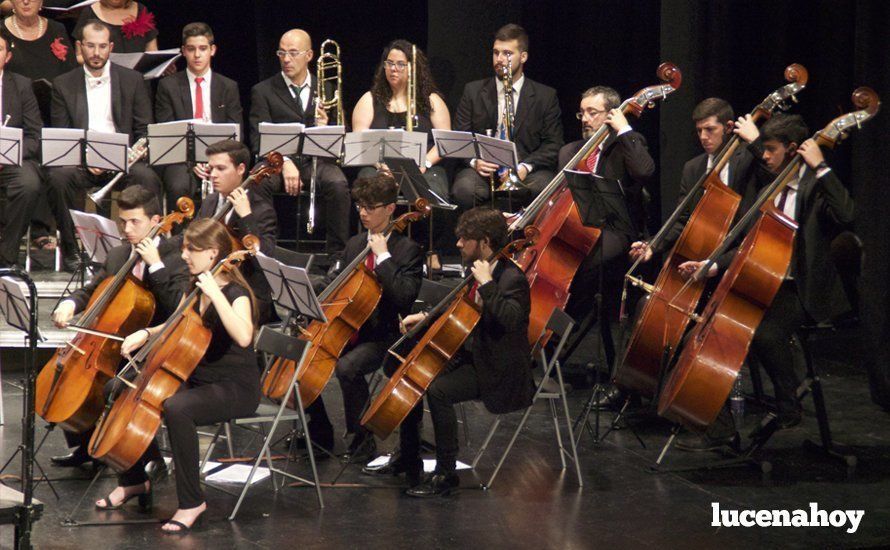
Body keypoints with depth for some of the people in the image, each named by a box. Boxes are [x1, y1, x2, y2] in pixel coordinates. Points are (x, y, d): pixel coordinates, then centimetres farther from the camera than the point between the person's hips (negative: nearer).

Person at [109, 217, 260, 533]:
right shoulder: (196, 287, 8)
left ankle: (192, 502, -24)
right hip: (197, 380, 9)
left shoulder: (236, 293, -17)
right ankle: (134, 481, 16)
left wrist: (215, 293, -36)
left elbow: (243, 336, -38)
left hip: (236, 389, -9)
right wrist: (146, 334, 7)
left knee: (176, 408, -36)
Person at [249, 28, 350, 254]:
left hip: (316, 160, 1)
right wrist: (284, 162, -21)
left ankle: (337, 252, -22)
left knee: (338, 184, -31)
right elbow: (259, 140, -2)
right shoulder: (263, 91, 9)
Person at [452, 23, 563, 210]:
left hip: (526, 172, -1)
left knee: (544, 187, -35)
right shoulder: (473, 91, 13)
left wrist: (525, 167, -14)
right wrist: (474, 161, -11)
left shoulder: (546, 96, 9)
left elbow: (553, 145, 4)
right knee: (464, 189, -33)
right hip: (484, 170, 1)